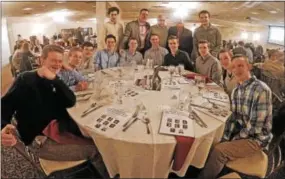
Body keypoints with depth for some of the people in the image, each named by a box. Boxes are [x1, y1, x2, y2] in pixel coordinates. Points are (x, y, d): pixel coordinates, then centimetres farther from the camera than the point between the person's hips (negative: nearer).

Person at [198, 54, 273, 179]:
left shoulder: (261, 90, -22)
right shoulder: (236, 91, 3)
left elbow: (255, 126, -23)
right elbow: (233, 117, 5)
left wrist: (233, 140, -15)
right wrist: (225, 139, -6)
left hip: (256, 139, -7)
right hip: (240, 133, 7)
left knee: (219, 151, -22)